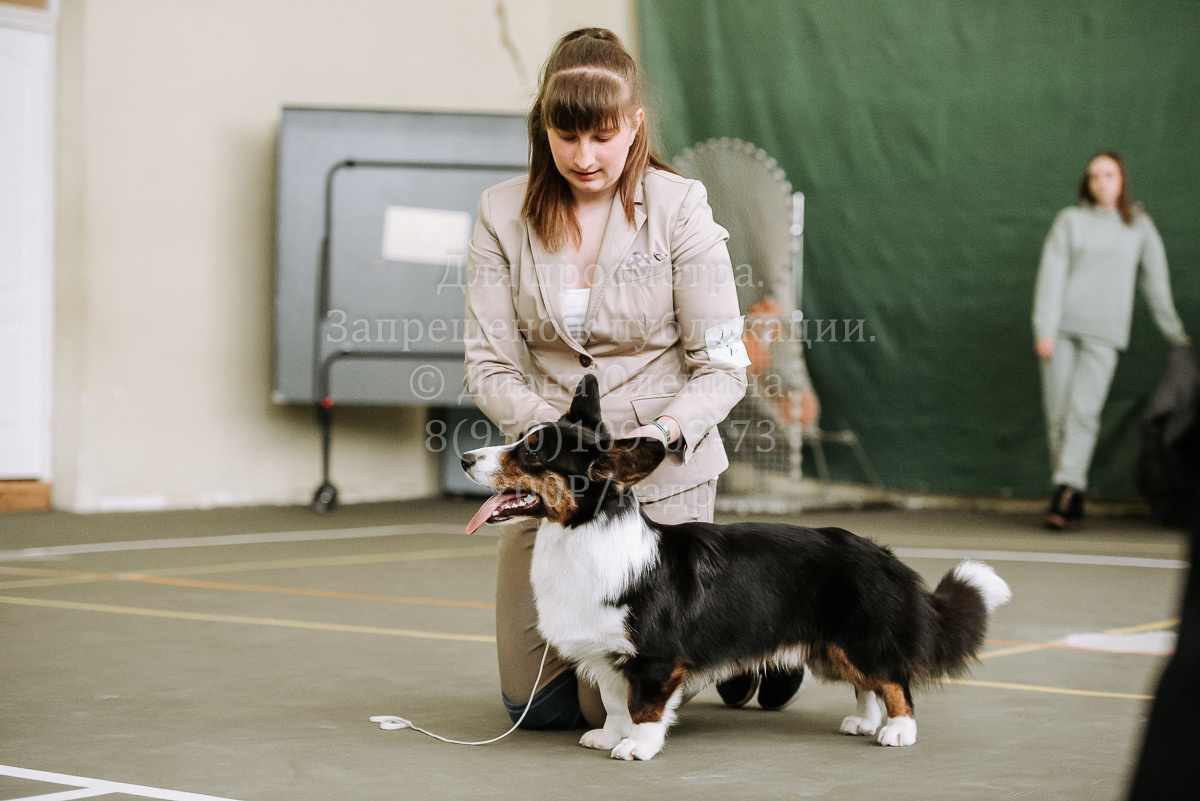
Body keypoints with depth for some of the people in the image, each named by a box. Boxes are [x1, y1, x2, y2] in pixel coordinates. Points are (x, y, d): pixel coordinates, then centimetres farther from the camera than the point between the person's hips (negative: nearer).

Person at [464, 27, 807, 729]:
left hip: (664, 478, -4)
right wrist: (555, 433, -22)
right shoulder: (504, 215, -2)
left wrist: (665, 431, -27)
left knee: (612, 705, -5)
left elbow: (723, 368, -9)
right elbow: (489, 364, -4)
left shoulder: (679, 209, -10)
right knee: (532, 702, 8)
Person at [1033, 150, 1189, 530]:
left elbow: (1155, 281, 15)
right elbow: (1052, 274, 2)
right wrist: (1045, 329, -6)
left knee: (1083, 412, -16)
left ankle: (1066, 494, -20)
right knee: (1057, 415, -2)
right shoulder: (1070, 220, 8)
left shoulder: (1139, 226, 10)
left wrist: (1174, 332, 18)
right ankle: (1071, 499, 5)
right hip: (1062, 327, 1)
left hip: (1104, 334, -1)